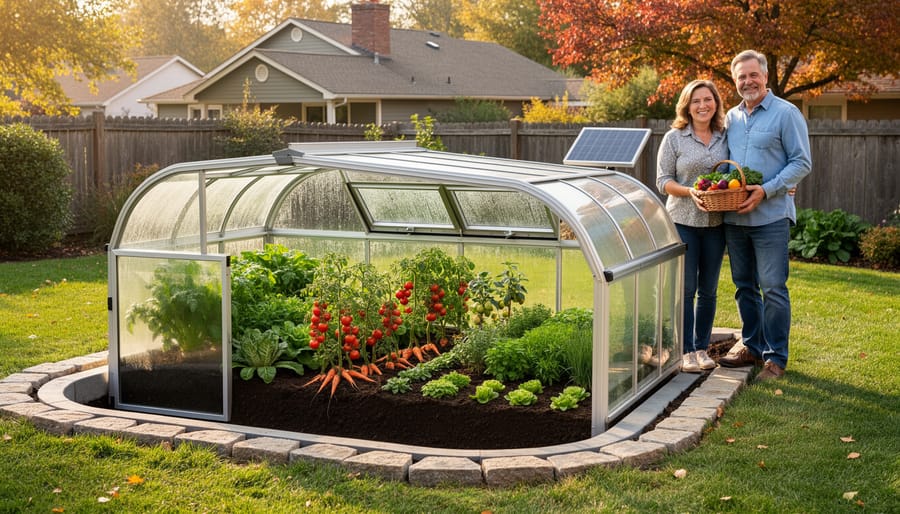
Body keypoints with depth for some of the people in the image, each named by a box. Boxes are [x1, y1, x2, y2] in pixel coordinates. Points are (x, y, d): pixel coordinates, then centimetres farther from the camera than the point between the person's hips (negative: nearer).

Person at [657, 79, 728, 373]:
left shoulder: (725, 138, 7)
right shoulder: (674, 138, -2)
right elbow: (663, 180, -4)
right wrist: (690, 191, -20)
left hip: (715, 224, 3)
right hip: (683, 222, -3)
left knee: (708, 290, 9)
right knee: (685, 288, -1)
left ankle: (702, 348, 20)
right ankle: (686, 351, 8)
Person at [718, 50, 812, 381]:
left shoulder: (786, 114, -4)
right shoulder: (731, 117, 13)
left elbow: (802, 163, -7)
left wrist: (766, 190, -17)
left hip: (770, 215, -6)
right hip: (734, 217, 6)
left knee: (773, 288, -4)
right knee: (744, 286, 13)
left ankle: (776, 357, 5)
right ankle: (752, 346, 26)